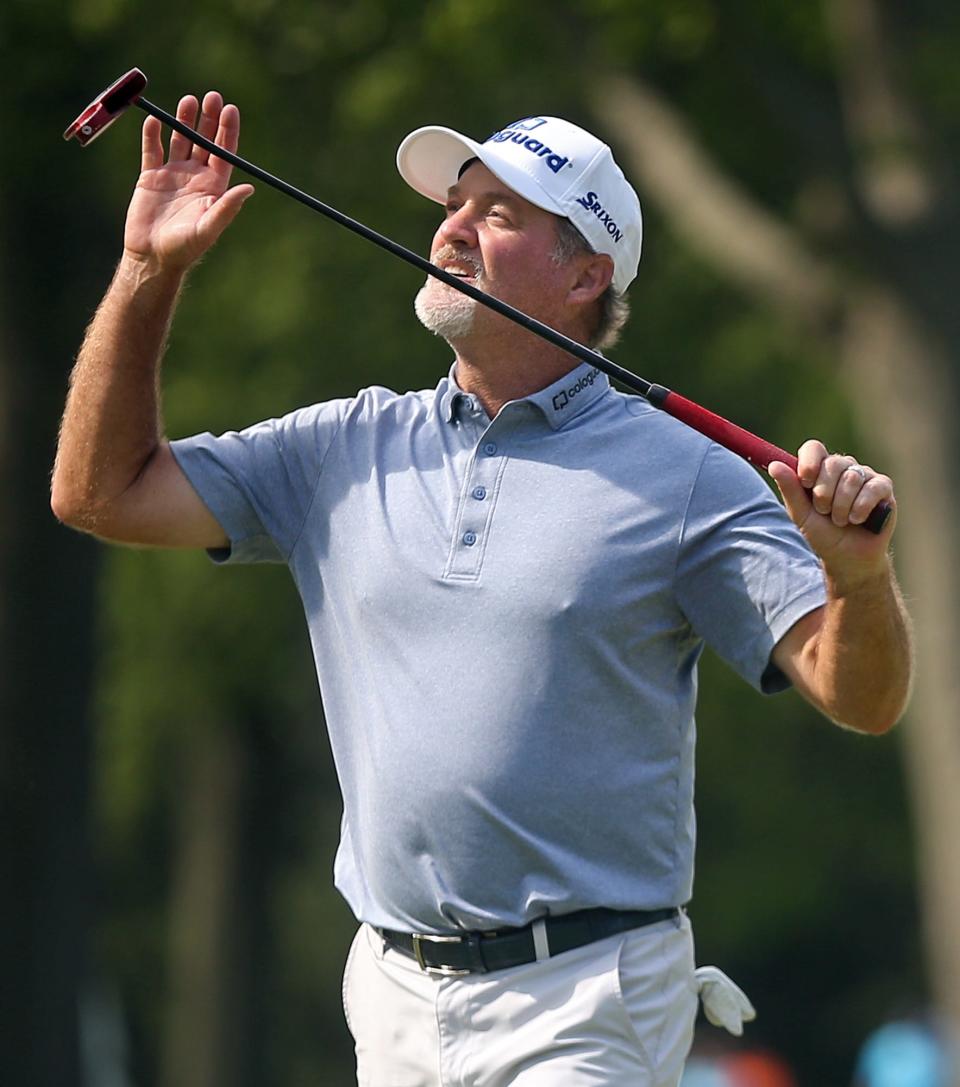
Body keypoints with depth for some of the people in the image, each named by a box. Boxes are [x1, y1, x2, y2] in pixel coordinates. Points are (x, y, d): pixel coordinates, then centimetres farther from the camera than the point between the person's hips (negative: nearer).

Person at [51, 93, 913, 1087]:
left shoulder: (683, 477, -2)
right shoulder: (349, 449, 12)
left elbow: (860, 698, -7)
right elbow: (101, 492, 12)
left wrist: (858, 573, -29)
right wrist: (150, 269, 6)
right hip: (395, 999, 5)